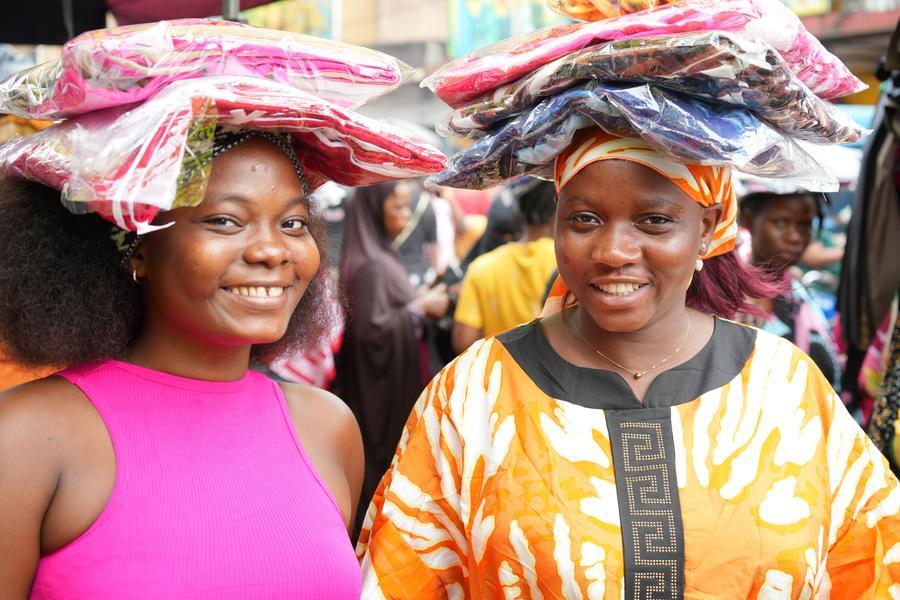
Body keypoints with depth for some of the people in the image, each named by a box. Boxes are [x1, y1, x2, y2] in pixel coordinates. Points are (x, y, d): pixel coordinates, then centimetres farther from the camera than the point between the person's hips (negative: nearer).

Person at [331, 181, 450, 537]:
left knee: (389, 456, 16)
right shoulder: (370, 265, -21)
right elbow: (373, 328, -26)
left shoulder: (380, 255, 9)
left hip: (392, 382, 10)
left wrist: (419, 302, 6)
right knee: (386, 456, 0)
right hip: (383, 388, -10)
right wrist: (419, 308, -17)